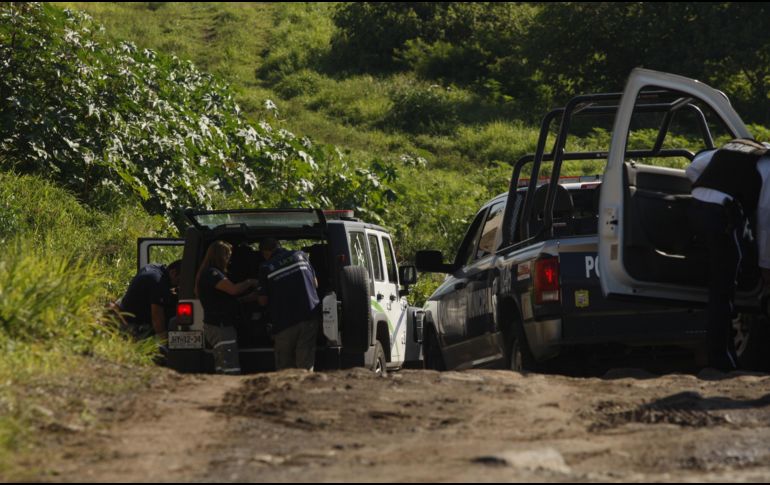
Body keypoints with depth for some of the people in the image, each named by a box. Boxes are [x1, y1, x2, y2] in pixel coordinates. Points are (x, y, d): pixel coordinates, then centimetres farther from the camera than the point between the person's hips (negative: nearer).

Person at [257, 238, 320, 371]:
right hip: (310, 316, 2)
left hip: (285, 322, -2)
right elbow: (315, 284, 15)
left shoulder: (266, 268, -3)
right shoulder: (300, 256, 6)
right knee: (306, 365, 0)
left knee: (284, 366, 10)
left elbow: (263, 301, 0)